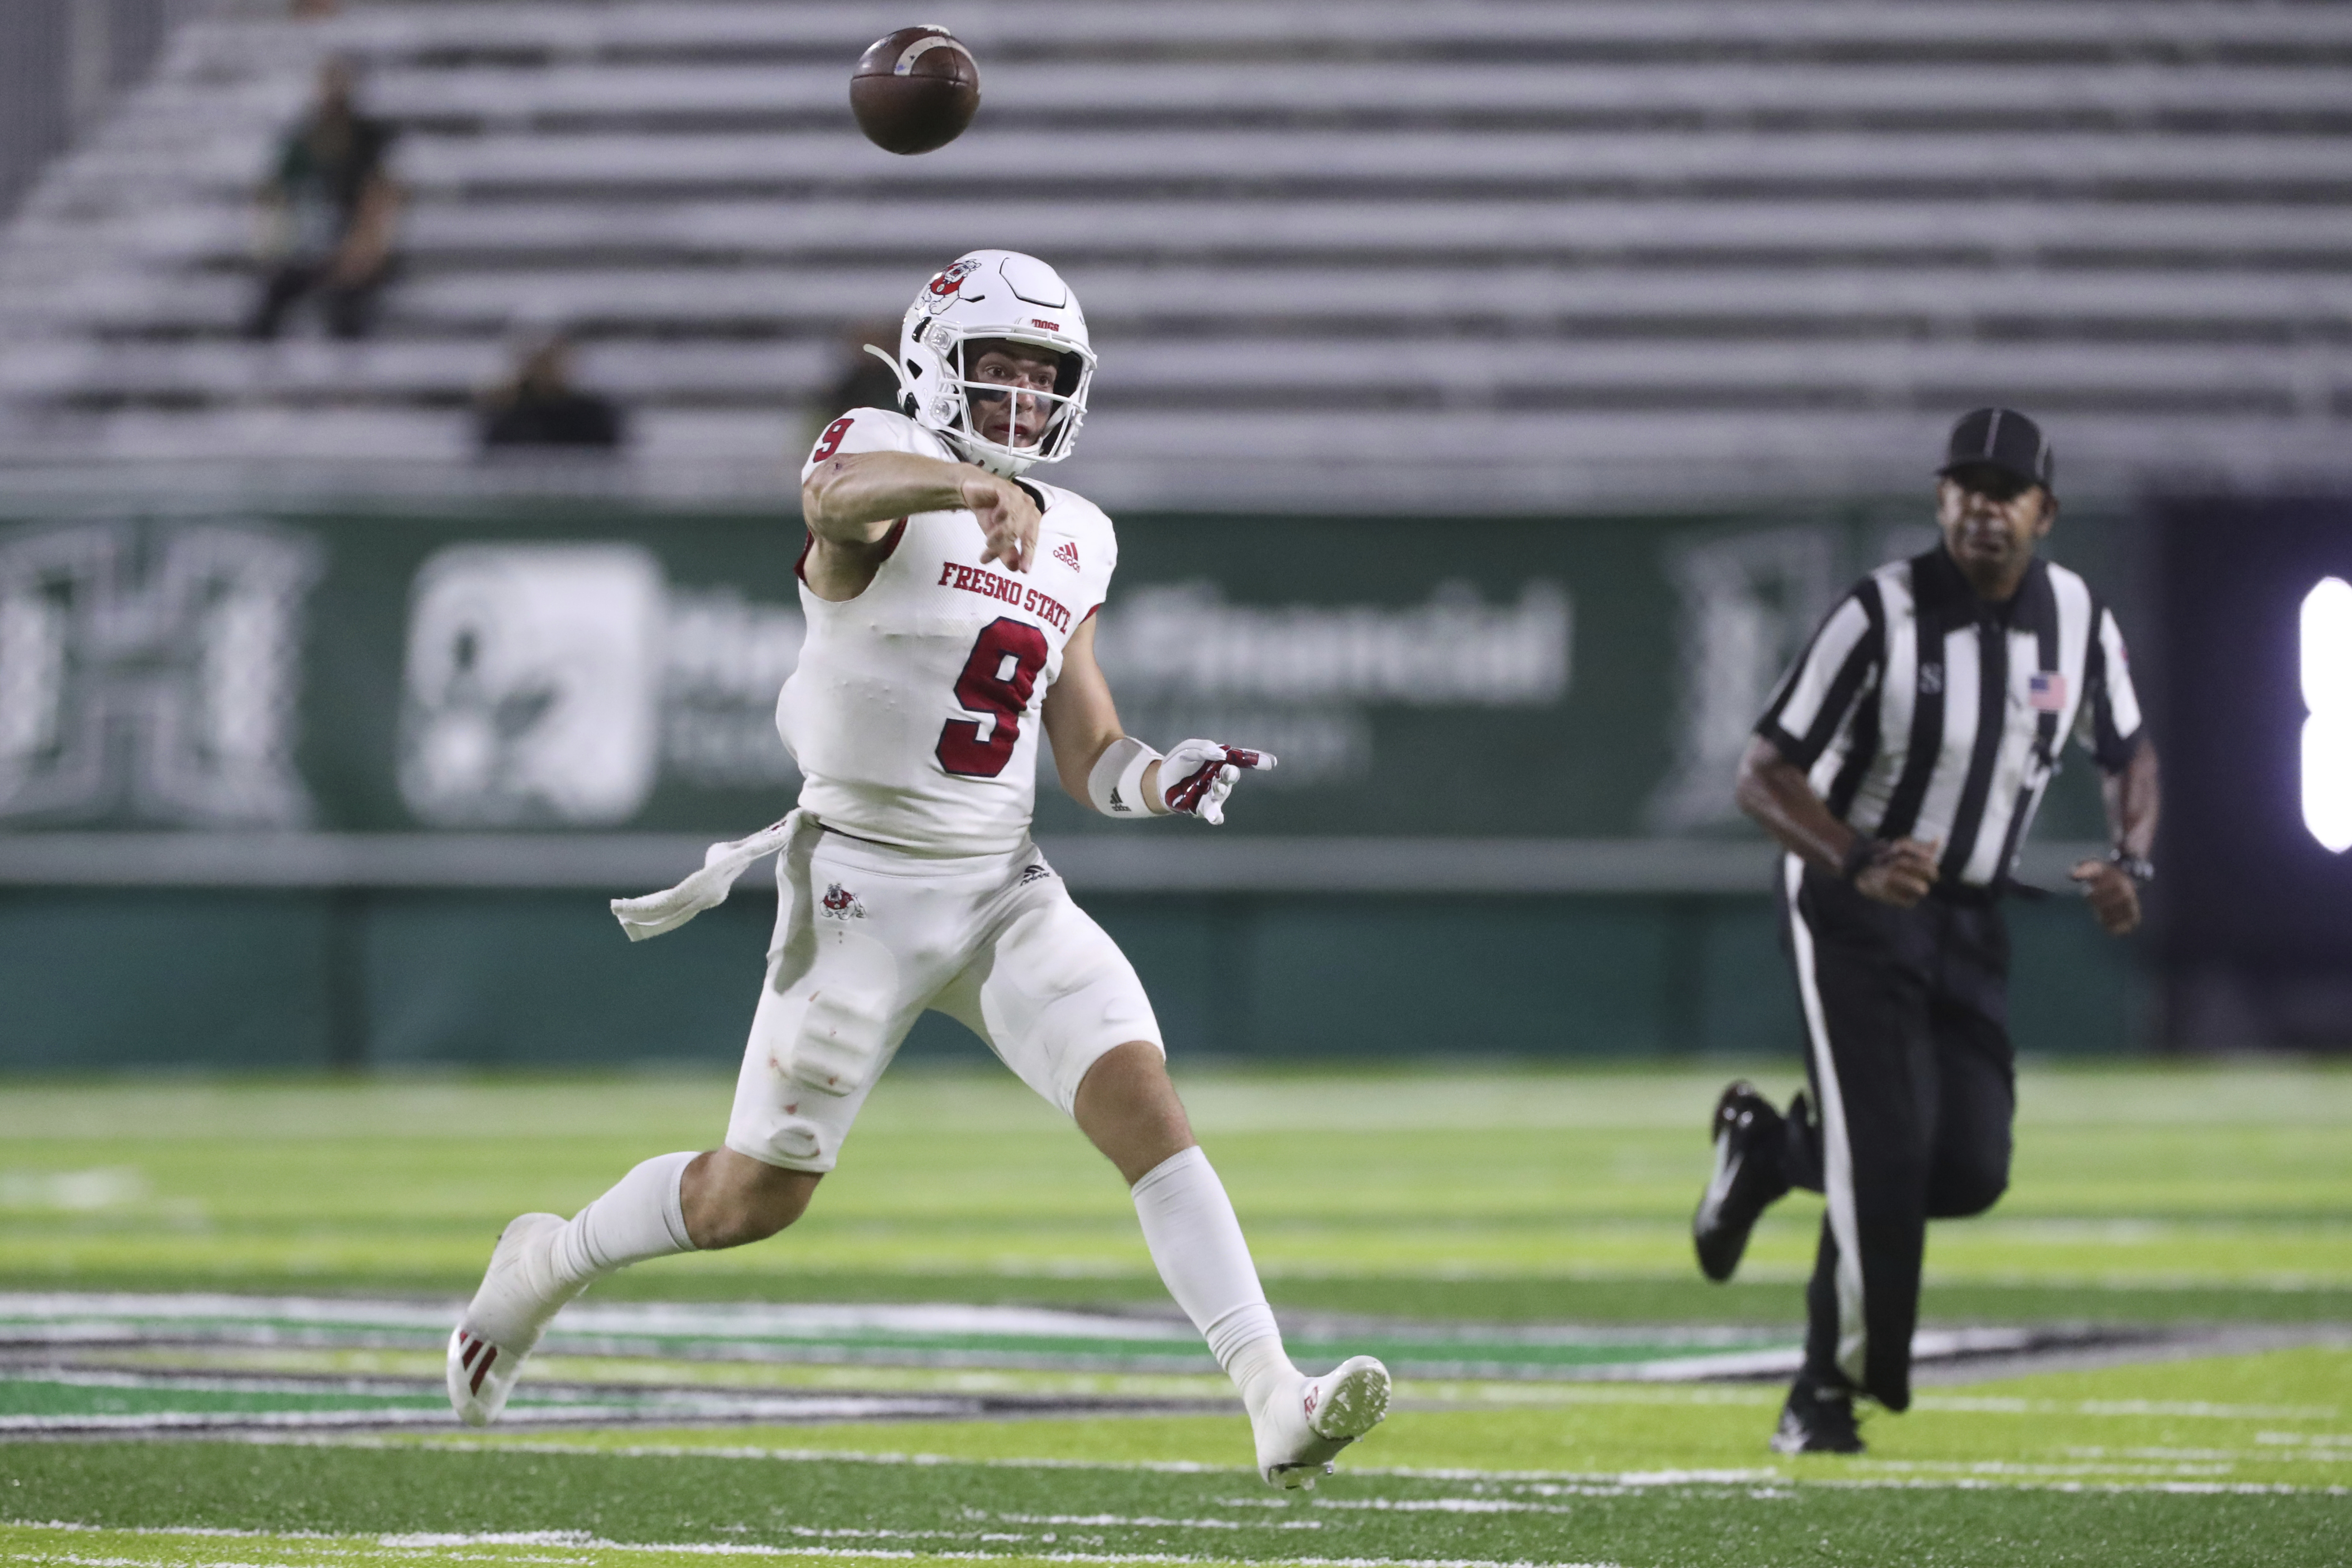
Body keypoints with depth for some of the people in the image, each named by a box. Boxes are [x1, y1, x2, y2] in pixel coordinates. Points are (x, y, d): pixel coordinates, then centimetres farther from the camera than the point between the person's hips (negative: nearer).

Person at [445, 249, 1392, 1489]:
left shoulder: (1074, 543, 11)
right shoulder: (883, 460, -9)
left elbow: (1087, 758, 14)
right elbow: (837, 501, -37)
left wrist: (1161, 780, -9)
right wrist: (977, 488, -57)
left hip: (1004, 885, 5)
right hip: (864, 882, -5)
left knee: (1146, 1107, -17)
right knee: (750, 1201, 5)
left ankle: (1275, 1400, -23)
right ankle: (549, 1259, 35)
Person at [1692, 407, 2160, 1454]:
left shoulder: (2079, 619, -2)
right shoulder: (1882, 614, -18)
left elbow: (2129, 753, 16)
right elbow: (1762, 778, -16)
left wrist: (2131, 860, -5)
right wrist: (1859, 861, -34)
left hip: (1971, 924, 5)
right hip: (1850, 909, -5)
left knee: (1970, 1169, -3)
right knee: (1889, 1155, -15)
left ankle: (1773, 1146, 25)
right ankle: (1829, 1394, 3)